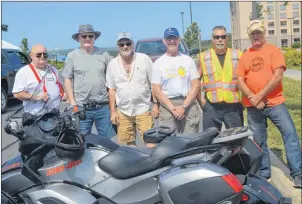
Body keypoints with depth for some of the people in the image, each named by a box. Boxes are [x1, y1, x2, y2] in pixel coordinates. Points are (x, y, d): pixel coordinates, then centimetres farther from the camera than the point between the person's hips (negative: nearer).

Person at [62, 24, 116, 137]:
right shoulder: (72, 56, 1)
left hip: (103, 106, 1)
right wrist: (72, 102, -4)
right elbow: (68, 80, 2)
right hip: (81, 107, -1)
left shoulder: (103, 55, 6)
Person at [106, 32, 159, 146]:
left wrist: (156, 104, -4)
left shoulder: (145, 59, -2)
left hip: (143, 109, -2)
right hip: (123, 111, 3)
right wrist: (112, 111, 4)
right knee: (127, 144, 9)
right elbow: (112, 89, 9)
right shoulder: (112, 65, 5)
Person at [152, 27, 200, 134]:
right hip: (167, 106, -1)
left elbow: (196, 85, 4)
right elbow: (157, 90, 0)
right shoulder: (158, 63, 6)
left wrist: (183, 106, -8)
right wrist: (173, 108, -10)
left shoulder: (188, 60, 9)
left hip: (188, 104, 1)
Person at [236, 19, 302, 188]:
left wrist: (261, 95, -16)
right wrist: (252, 98, -13)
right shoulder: (245, 56, 10)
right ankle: (263, 174, 24)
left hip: (274, 103, -3)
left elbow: (278, 76, -13)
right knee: (259, 141, 10)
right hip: (253, 106, 3)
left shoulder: (274, 50, -1)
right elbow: (240, 80, 2)